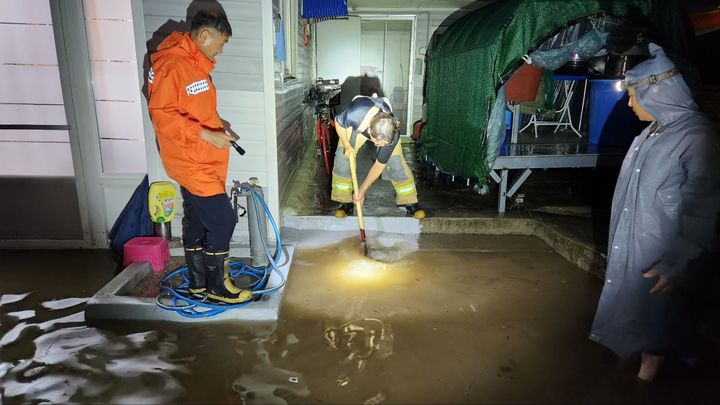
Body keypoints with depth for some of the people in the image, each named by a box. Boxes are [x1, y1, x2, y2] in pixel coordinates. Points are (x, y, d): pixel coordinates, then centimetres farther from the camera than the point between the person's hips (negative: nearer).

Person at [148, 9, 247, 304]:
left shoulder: (194, 63, 13)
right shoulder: (171, 65, -18)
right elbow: (162, 115, -23)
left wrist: (216, 127, 13)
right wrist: (205, 135, -25)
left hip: (200, 161, 10)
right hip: (191, 162, -10)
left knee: (197, 220, 16)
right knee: (223, 220, -6)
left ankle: (198, 281, 29)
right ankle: (216, 285, 11)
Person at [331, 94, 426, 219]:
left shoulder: (392, 137, -38)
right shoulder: (355, 115, -46)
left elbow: (380, 165, -25)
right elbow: (338, 122, -20)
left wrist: (362, 190, -22)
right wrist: (347, 145, -29)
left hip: (386, 130, 0)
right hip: (356, 126, 1)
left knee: (397, 163, -10)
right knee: (342, 159, -13)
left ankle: (409, 202, 10)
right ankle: (345, 202, 3)